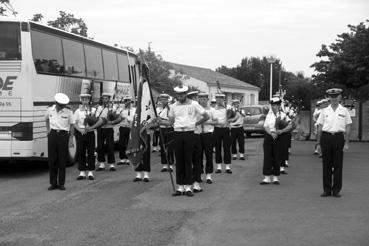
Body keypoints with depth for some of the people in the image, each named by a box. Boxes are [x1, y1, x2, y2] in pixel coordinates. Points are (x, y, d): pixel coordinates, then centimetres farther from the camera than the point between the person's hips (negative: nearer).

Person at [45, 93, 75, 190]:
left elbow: (72, 125, 0)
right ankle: (53, 183, 12)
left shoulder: (68, 112, -5)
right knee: (52, 160, 3)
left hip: (63, 135, -2)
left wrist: (71, 138, -4)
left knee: (62, 160, 0)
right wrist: (48, 129, 13)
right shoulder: (50, 110, 3)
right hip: (52, 134, 2)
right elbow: (46, 119, 23)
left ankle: (61, 183, 9)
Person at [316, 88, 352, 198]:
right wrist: (318, 141, 4)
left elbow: (348, 128, 4)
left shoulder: (344, 111, 5)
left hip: (339, 137, -1)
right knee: (326, 165, 3)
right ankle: (326, 189, 10)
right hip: (326, 137, 1)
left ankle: (336, 190, 9)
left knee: (338, 165, 2)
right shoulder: (324, 111, 8)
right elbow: (320, 127, 9)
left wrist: (346, 143, -2)